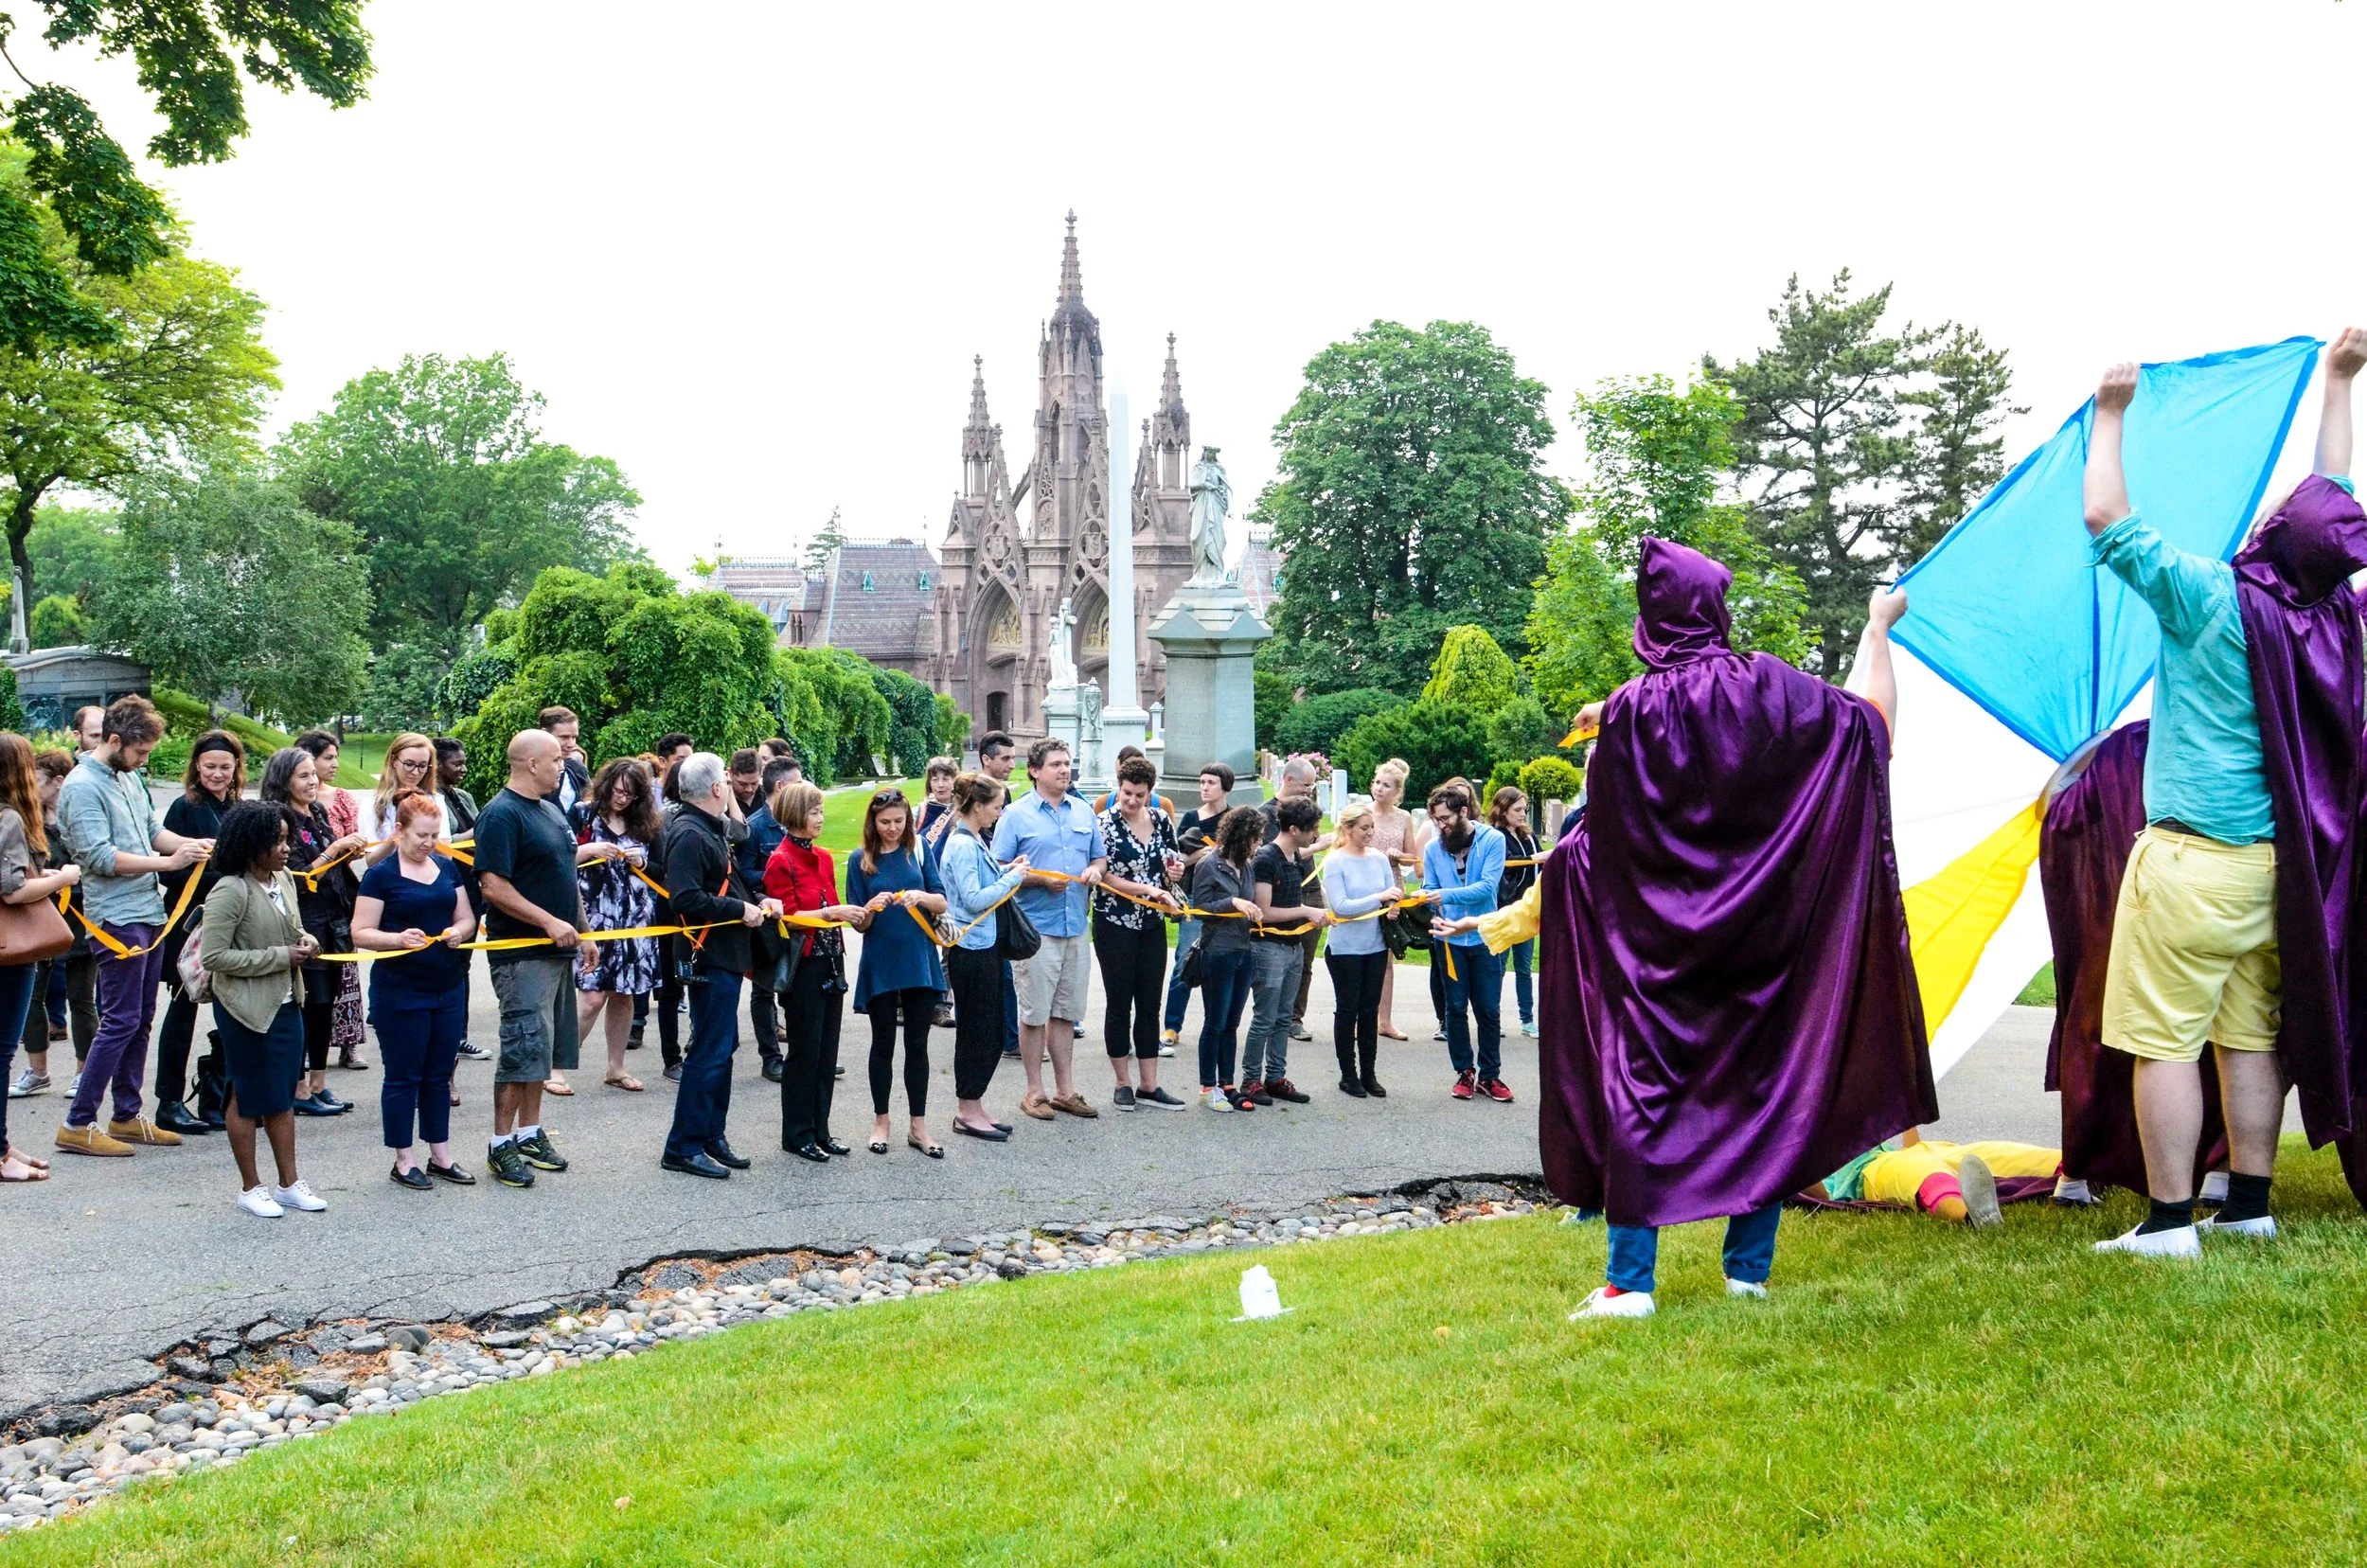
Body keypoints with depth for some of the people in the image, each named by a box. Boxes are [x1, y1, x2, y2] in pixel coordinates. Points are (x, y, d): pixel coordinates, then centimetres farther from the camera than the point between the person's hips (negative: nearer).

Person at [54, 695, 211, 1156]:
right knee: (121, 1021, -8)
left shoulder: (130, 777, 13)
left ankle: (127, 1116, 21)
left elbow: (153, 829, 20)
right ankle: (78, 1124, 0)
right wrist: (169, 861, -21)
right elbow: (100, 857, -21)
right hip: (118, 918, -9)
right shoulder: (83, 786, -14)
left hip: (149, 913, 9)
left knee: (141, 1019, 13)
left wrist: (192, 844, 1)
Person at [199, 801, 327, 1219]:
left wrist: (304, 938, -1)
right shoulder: (231, 891, -19)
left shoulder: (283, 879, 5)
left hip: (286, 1005, 8)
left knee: (283, 1095, 14)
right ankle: (251, 1187, 20)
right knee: (248, 1098, 7)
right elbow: (213, 956, -22)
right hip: (247, 1010, -7)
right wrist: (280, 957, -21)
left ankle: (290, 1183, 24)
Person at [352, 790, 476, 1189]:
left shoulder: (447, 868, 11)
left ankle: (441, 1156, 21)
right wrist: (399, 938, -26)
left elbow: (467, 918, 15)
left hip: (449, 988, 5)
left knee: (440, 1075, 12)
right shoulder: (381, 875, -6)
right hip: (399, 991, -5)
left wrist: (460, 931, -7)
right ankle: (403, 1162, 13)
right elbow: (361, 934, -9)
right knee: (403, 1076, 3)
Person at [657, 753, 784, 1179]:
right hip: (708, 958, -11)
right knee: (710, 1051, -7)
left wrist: (758, 900, 9)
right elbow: (687, 899, -27)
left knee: (722, 1047, 16)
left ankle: (712, 1135, 25)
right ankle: (683, 1147, -2)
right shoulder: (689, 835, -17)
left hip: (724, 956, 11)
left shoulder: (708, 831, 16)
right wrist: (740, 910, -19)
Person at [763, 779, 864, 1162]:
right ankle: (797, 1134, 10)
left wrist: (852, 912, 1)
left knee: (827, 1049, 9)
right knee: (804, 1050, 0)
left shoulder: (823, 857, 14)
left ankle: (819, 1130, 18)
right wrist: (831, 912, -19)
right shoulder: (781, 860, -9)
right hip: (803, 964, -7)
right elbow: (788, 917, -14)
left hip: (830, 960, 7)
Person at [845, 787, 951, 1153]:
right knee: (883, 1045, 8)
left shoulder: (919, 851, 2)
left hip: (920, 961, 1)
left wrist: (922, 896, -22)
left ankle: (918, 1126, 15)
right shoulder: (861, 861, -1)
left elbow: (942, 904, -1)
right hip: (880, 965, -1)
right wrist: (871, 909, -21)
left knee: (917, 1045, 7)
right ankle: (880, 1121, 22)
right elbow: (858, 924, 1)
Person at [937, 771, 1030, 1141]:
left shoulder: (975, 841, 12)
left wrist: (1007, 871, 3)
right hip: (970, 949, -10)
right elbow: (974, 900, -21)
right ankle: (967, 1112, 11)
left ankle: (972, 1106, 24)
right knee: (976, 1030, 0)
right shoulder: (962, 845, -17)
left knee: (991, 1032, 14)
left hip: (984, 946, 10)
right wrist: (1012, 877, -13)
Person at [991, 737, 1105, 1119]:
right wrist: (1040, 879, -18)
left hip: (1075, 928, 5)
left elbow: (1100, 858, 20)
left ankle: (1065, 1090, 20)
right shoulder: (1016, 815, -4)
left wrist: (1095, 871, -3)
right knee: (1034, 1014, 1)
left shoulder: (1083, 812, 12)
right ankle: (1035, 1092, 12)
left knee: (1065, 1013, 12)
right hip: (1035, 929, -5)